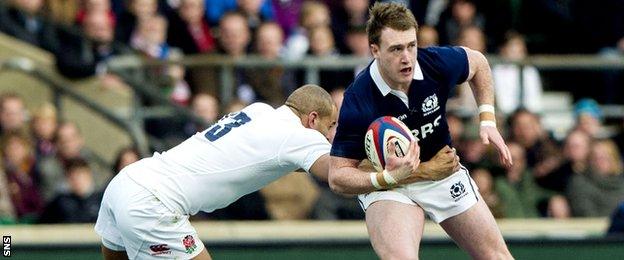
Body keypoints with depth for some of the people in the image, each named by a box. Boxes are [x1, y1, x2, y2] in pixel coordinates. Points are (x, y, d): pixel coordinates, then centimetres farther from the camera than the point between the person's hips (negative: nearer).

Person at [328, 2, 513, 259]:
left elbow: (477, 63, 7)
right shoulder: (357, 104, -28)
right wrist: (388, 178, -37)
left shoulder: (438, 63, -19)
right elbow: (338, 177, -21)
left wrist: (488, 121, 0)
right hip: (387, 186, -4)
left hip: (446, 174, 4)